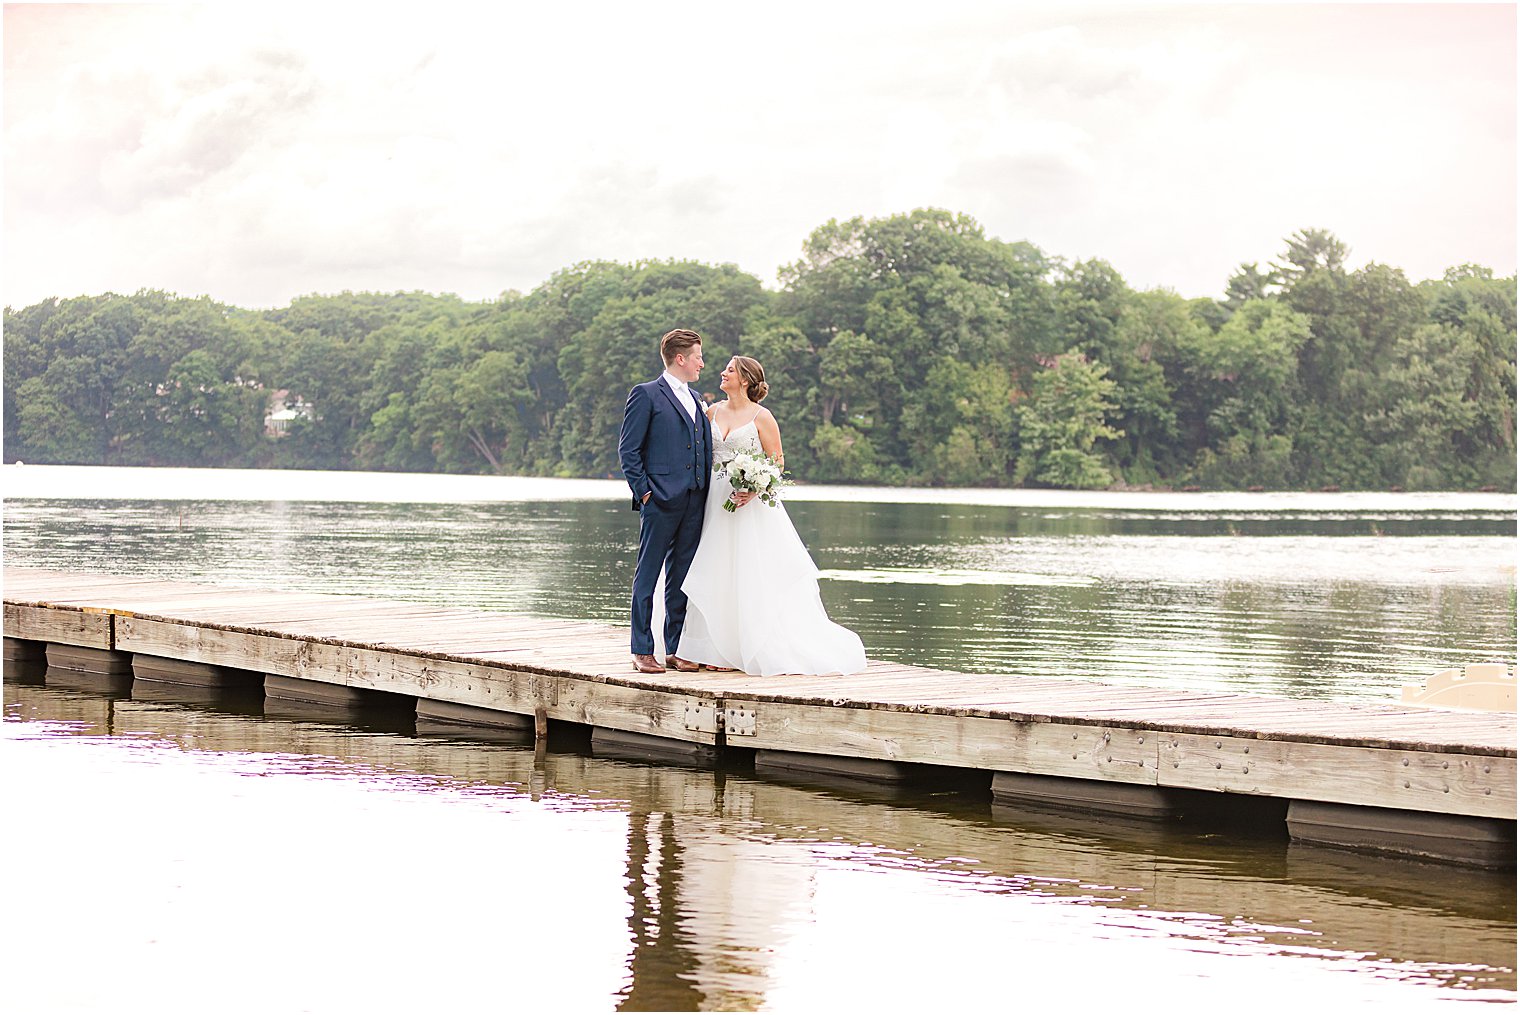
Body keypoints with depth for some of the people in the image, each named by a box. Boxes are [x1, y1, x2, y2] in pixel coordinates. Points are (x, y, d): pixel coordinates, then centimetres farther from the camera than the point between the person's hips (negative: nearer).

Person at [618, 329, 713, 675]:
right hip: (660, 501, -7)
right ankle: (642, 650, 2)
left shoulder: (694, 400, 19)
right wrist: (643, 491, -10)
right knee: (647, 575, -2)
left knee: (682, 578, 8)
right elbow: (628, 449, -5)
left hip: (694, 503, 7)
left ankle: (677, 649, 12)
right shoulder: (646, 395, -3)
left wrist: (706, 493, 10)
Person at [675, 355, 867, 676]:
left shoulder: (761, 416, -5)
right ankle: (719, 650, 7)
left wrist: (754, 490, -18)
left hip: (750, 504, -5)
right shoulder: (714, 411, 10)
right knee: (717, 576, 3)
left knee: (750, 578, -5)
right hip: (716, 502, 5)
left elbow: (777, 462, -4)